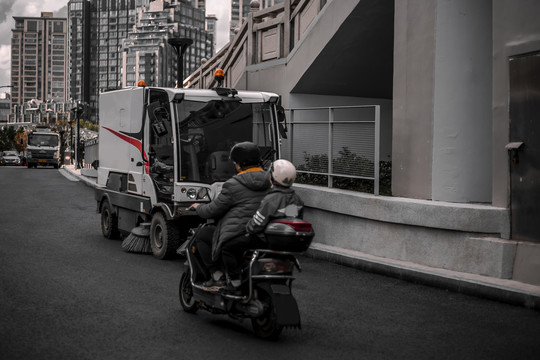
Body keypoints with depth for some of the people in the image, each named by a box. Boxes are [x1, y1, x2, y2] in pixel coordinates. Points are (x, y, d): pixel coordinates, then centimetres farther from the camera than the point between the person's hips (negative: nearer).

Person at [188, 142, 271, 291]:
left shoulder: (233, 185, -7)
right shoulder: (270, 182, 12)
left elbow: (213, 210, -2)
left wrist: (198, 208, 20)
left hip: (239, 234, -7)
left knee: (202, 236, 12)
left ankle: (217, 277, 5)